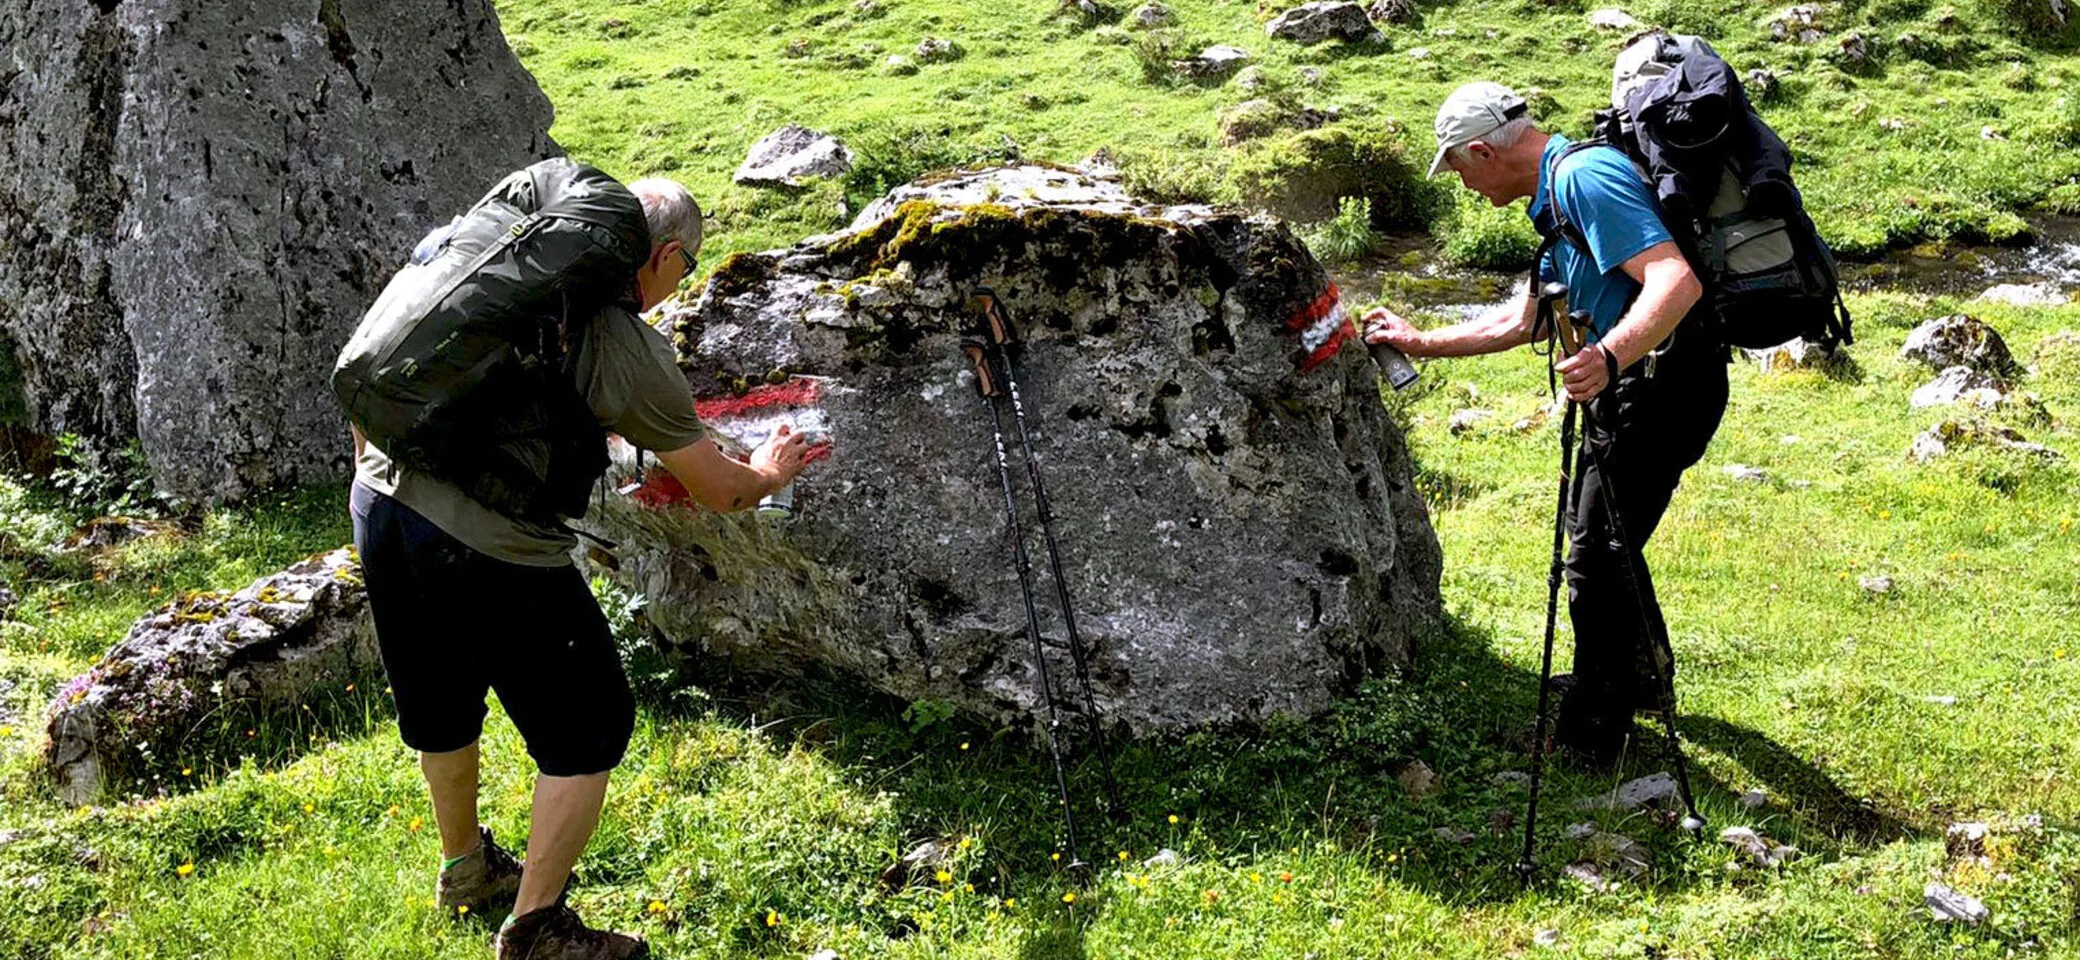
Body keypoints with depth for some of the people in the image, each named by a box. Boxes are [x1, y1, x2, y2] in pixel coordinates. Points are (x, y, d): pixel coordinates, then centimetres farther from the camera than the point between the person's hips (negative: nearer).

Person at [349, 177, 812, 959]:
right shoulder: (633, 354, -10)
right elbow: (720, 491, 0)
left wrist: (370, 470, 25)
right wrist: (769, 472, 22)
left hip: (380, 504, 8)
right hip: (488, 553, -8)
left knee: (442, 707, 28)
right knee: (588, 729, 12)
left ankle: (466, 868, 51)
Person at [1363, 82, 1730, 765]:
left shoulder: (1583, 177, -19)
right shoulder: (1559, 191, 16)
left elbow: (1676, 280, -32)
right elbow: (1521, 320, 24)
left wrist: (1607, 356, -46)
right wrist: (1420, 343, 27)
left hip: (1665, 381, -11)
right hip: (1634, 384, 11)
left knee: (1594, 554, -5)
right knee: (1596, 533, 23)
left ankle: (1591, 735, 8)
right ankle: (1641, 677, 41)